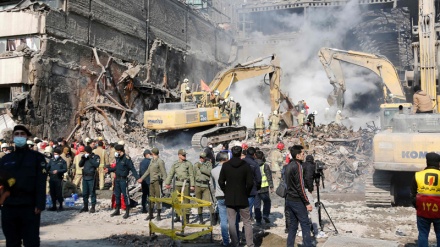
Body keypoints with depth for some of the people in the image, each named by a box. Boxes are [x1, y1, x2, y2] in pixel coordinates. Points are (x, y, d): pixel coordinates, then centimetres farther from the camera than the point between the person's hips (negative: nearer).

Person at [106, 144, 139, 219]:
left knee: (125, 195, -2)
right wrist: (109, 170, 24)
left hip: (123, 179, -8)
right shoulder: (117, 158, 8)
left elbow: (132, 169, -18)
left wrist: (137, 178, -25)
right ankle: (117, 210, 29)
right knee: (117, 195, 16)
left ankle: (127, 212, 6)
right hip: (117, 179, 8)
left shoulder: (126, 158, -16)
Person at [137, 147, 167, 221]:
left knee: (158, 198, -2)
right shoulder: (152, 160, 14)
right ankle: (150, 215, 19)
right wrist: (142, 178, 27)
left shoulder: (160, 161, -10)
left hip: (157, 181, -8)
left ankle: (158, 215, 5)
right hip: (151, 181, 8)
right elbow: (148, 171, 24)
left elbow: (164, 173, -13)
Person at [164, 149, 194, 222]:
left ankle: (187, 217, 1)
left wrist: (192, 185, -6)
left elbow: (191, 175, 0)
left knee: (186, 201, -4)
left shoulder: (188, 164, 2)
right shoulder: (175, 164, 11)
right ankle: (177, 216, 20)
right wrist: (167, 183, 7)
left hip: (186, 184, -3)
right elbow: (171, 174, 14)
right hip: (177, 184, 4)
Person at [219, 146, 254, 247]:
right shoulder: (246, 166, -7)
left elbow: (221, 182, -1)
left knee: (232, 223, 6)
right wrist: (246, 193, 5)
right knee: (247, 222, 8)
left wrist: (226, 192, 11)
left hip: (229, 199, 1)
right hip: (243, 199, -1)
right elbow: (250, 183, -10)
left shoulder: (225, 165, -2)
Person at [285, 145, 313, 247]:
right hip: (297, 201, -8)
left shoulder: (288, 166, 11)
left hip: (289, 199, 8)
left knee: (293, 225, 12)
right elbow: (300, 186, -19)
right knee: (305, 225, -4)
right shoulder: (297, 166, -15)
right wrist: (307, 203, -16)